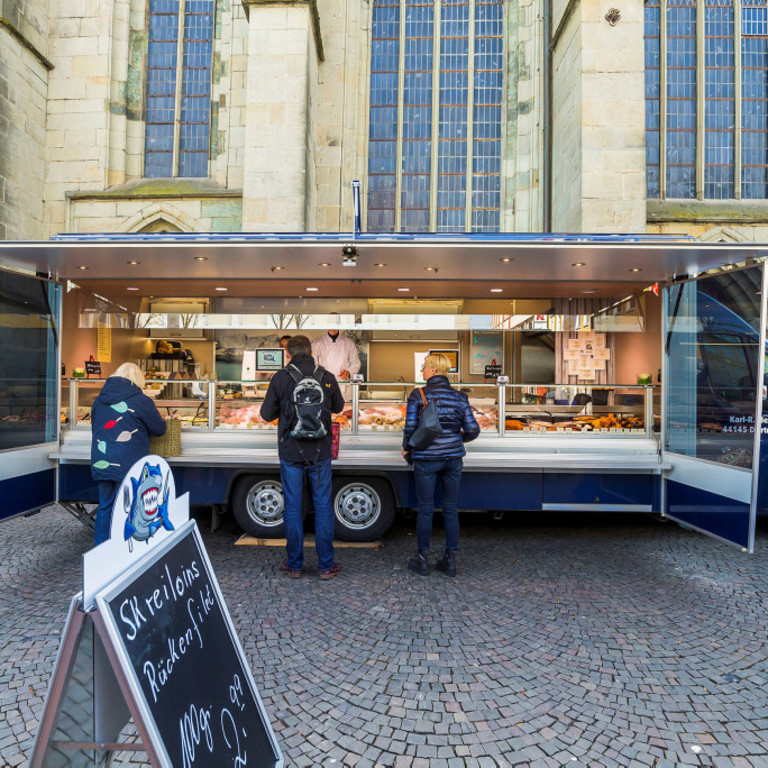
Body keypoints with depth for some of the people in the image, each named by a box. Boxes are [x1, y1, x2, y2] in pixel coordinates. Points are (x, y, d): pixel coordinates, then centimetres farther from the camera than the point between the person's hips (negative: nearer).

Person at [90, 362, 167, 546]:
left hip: (100, 465, 6)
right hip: (127, 466, -6)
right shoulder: (140, 400, -10)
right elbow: (159, 429, -1)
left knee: (105, 507, 16)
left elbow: (94, 427, 21)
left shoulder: (100, 399, 8)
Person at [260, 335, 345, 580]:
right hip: (320, 451, 1)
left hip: (290, 451, -1)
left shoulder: (280, 378, -7)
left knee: (292, 507, 10)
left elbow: (266, 414, -1)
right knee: (323, 507, 9)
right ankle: (326, 566, 16)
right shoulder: (327, 377, -3)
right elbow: (338, 407, 13)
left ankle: (294, 565, 20)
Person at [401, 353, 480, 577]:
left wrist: (407, 448, 8)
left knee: (425, 509, 8)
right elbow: (473, 430, 0)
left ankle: (422, 560, 19)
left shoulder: (418, 395, -7)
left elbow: (410, 427, -11)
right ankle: (450, 560, 21)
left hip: (426, 459, -3)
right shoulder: (459, 397, 3)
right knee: (451, 509, 12)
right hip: (453, 458, 3)